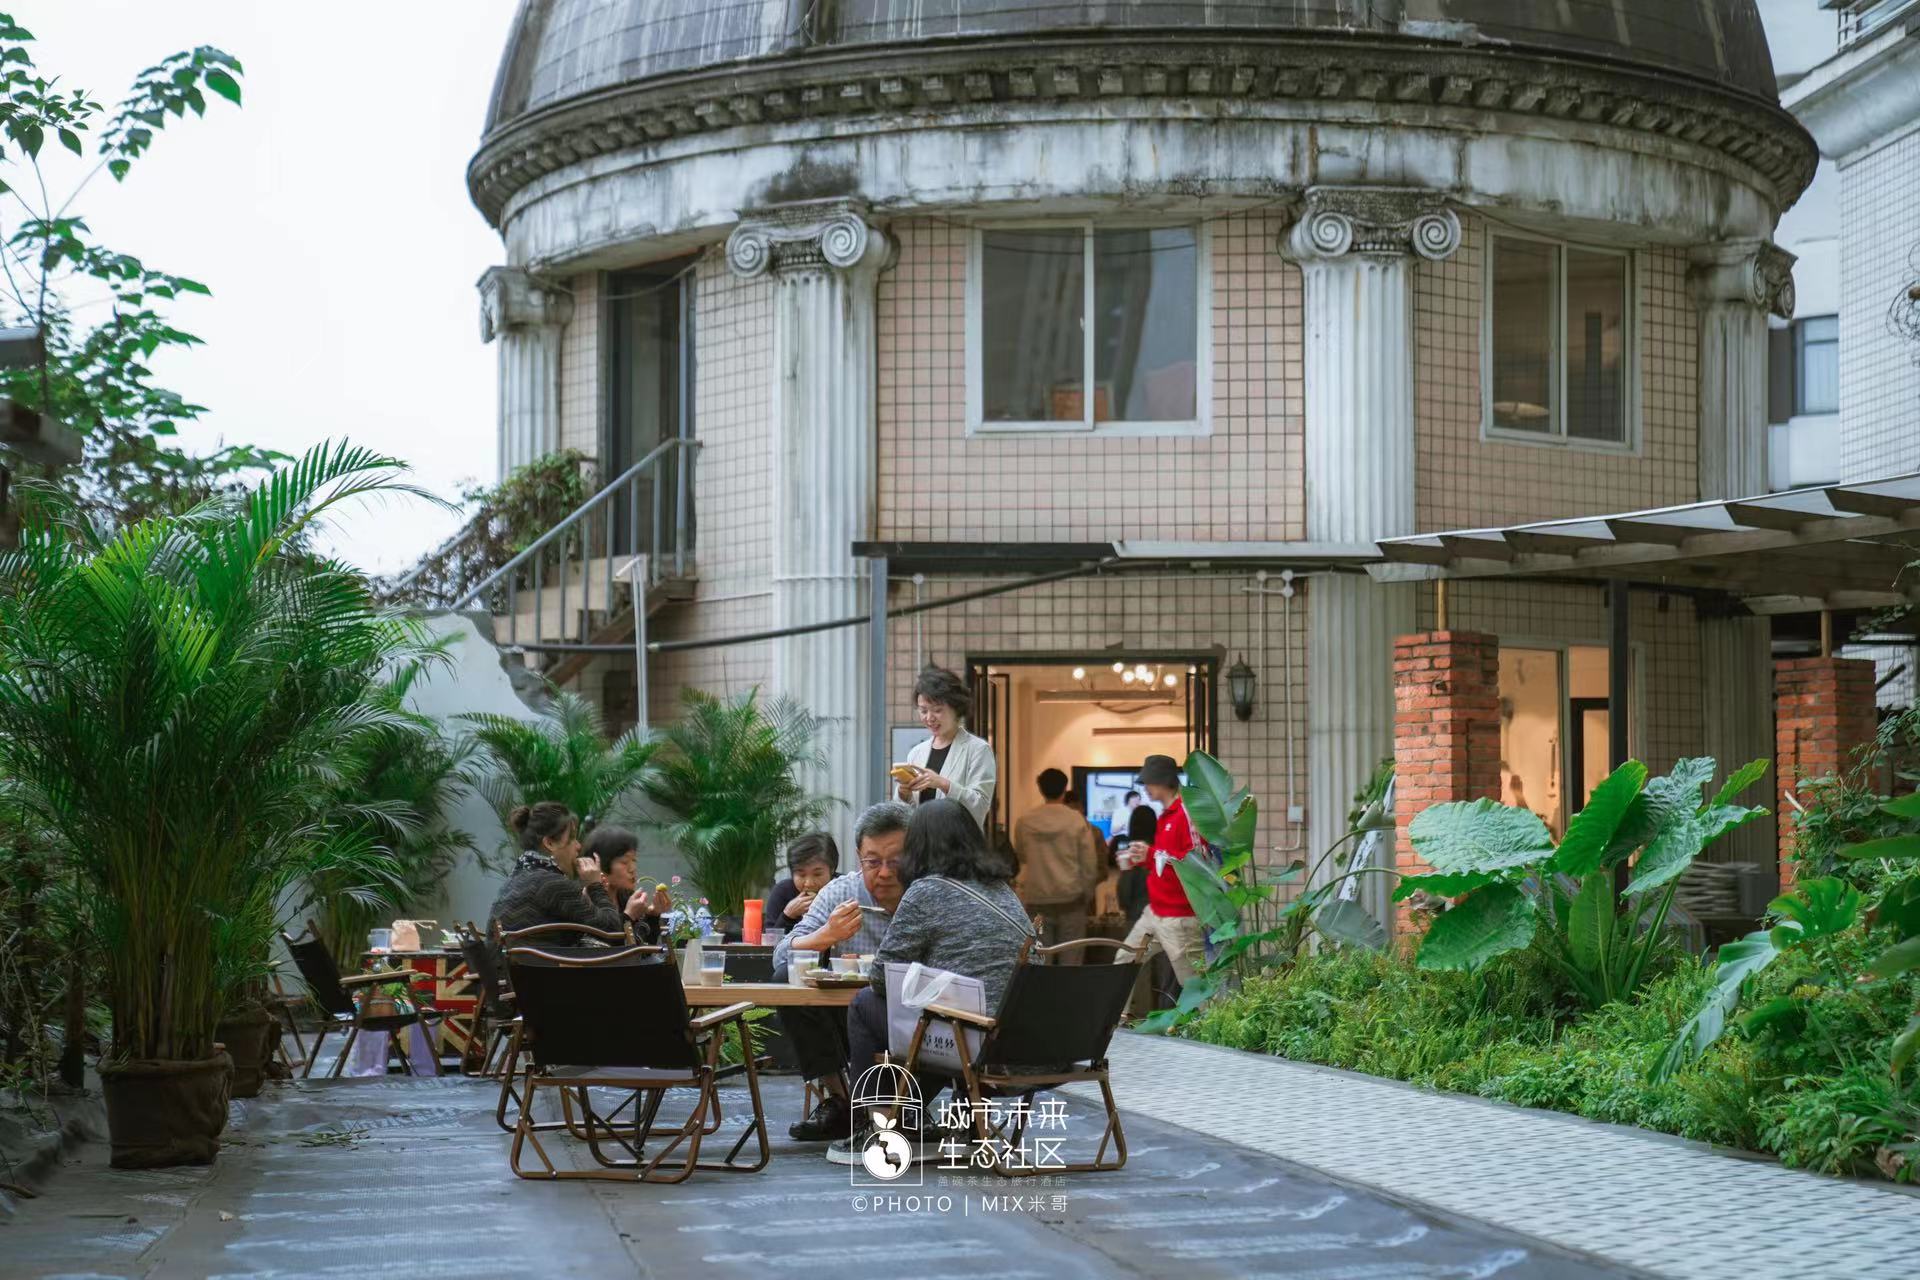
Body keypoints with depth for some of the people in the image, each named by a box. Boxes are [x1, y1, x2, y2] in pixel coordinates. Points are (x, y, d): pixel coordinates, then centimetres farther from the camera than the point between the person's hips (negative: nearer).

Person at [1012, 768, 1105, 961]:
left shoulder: (1024, 821, -2)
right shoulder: (1077, 820, -7)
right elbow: (1090, 863, -4)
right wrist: (1087, 894, 9)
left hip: (1037, 901, 2)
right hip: (1070, 899, -1)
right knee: (1070, 960, 4)